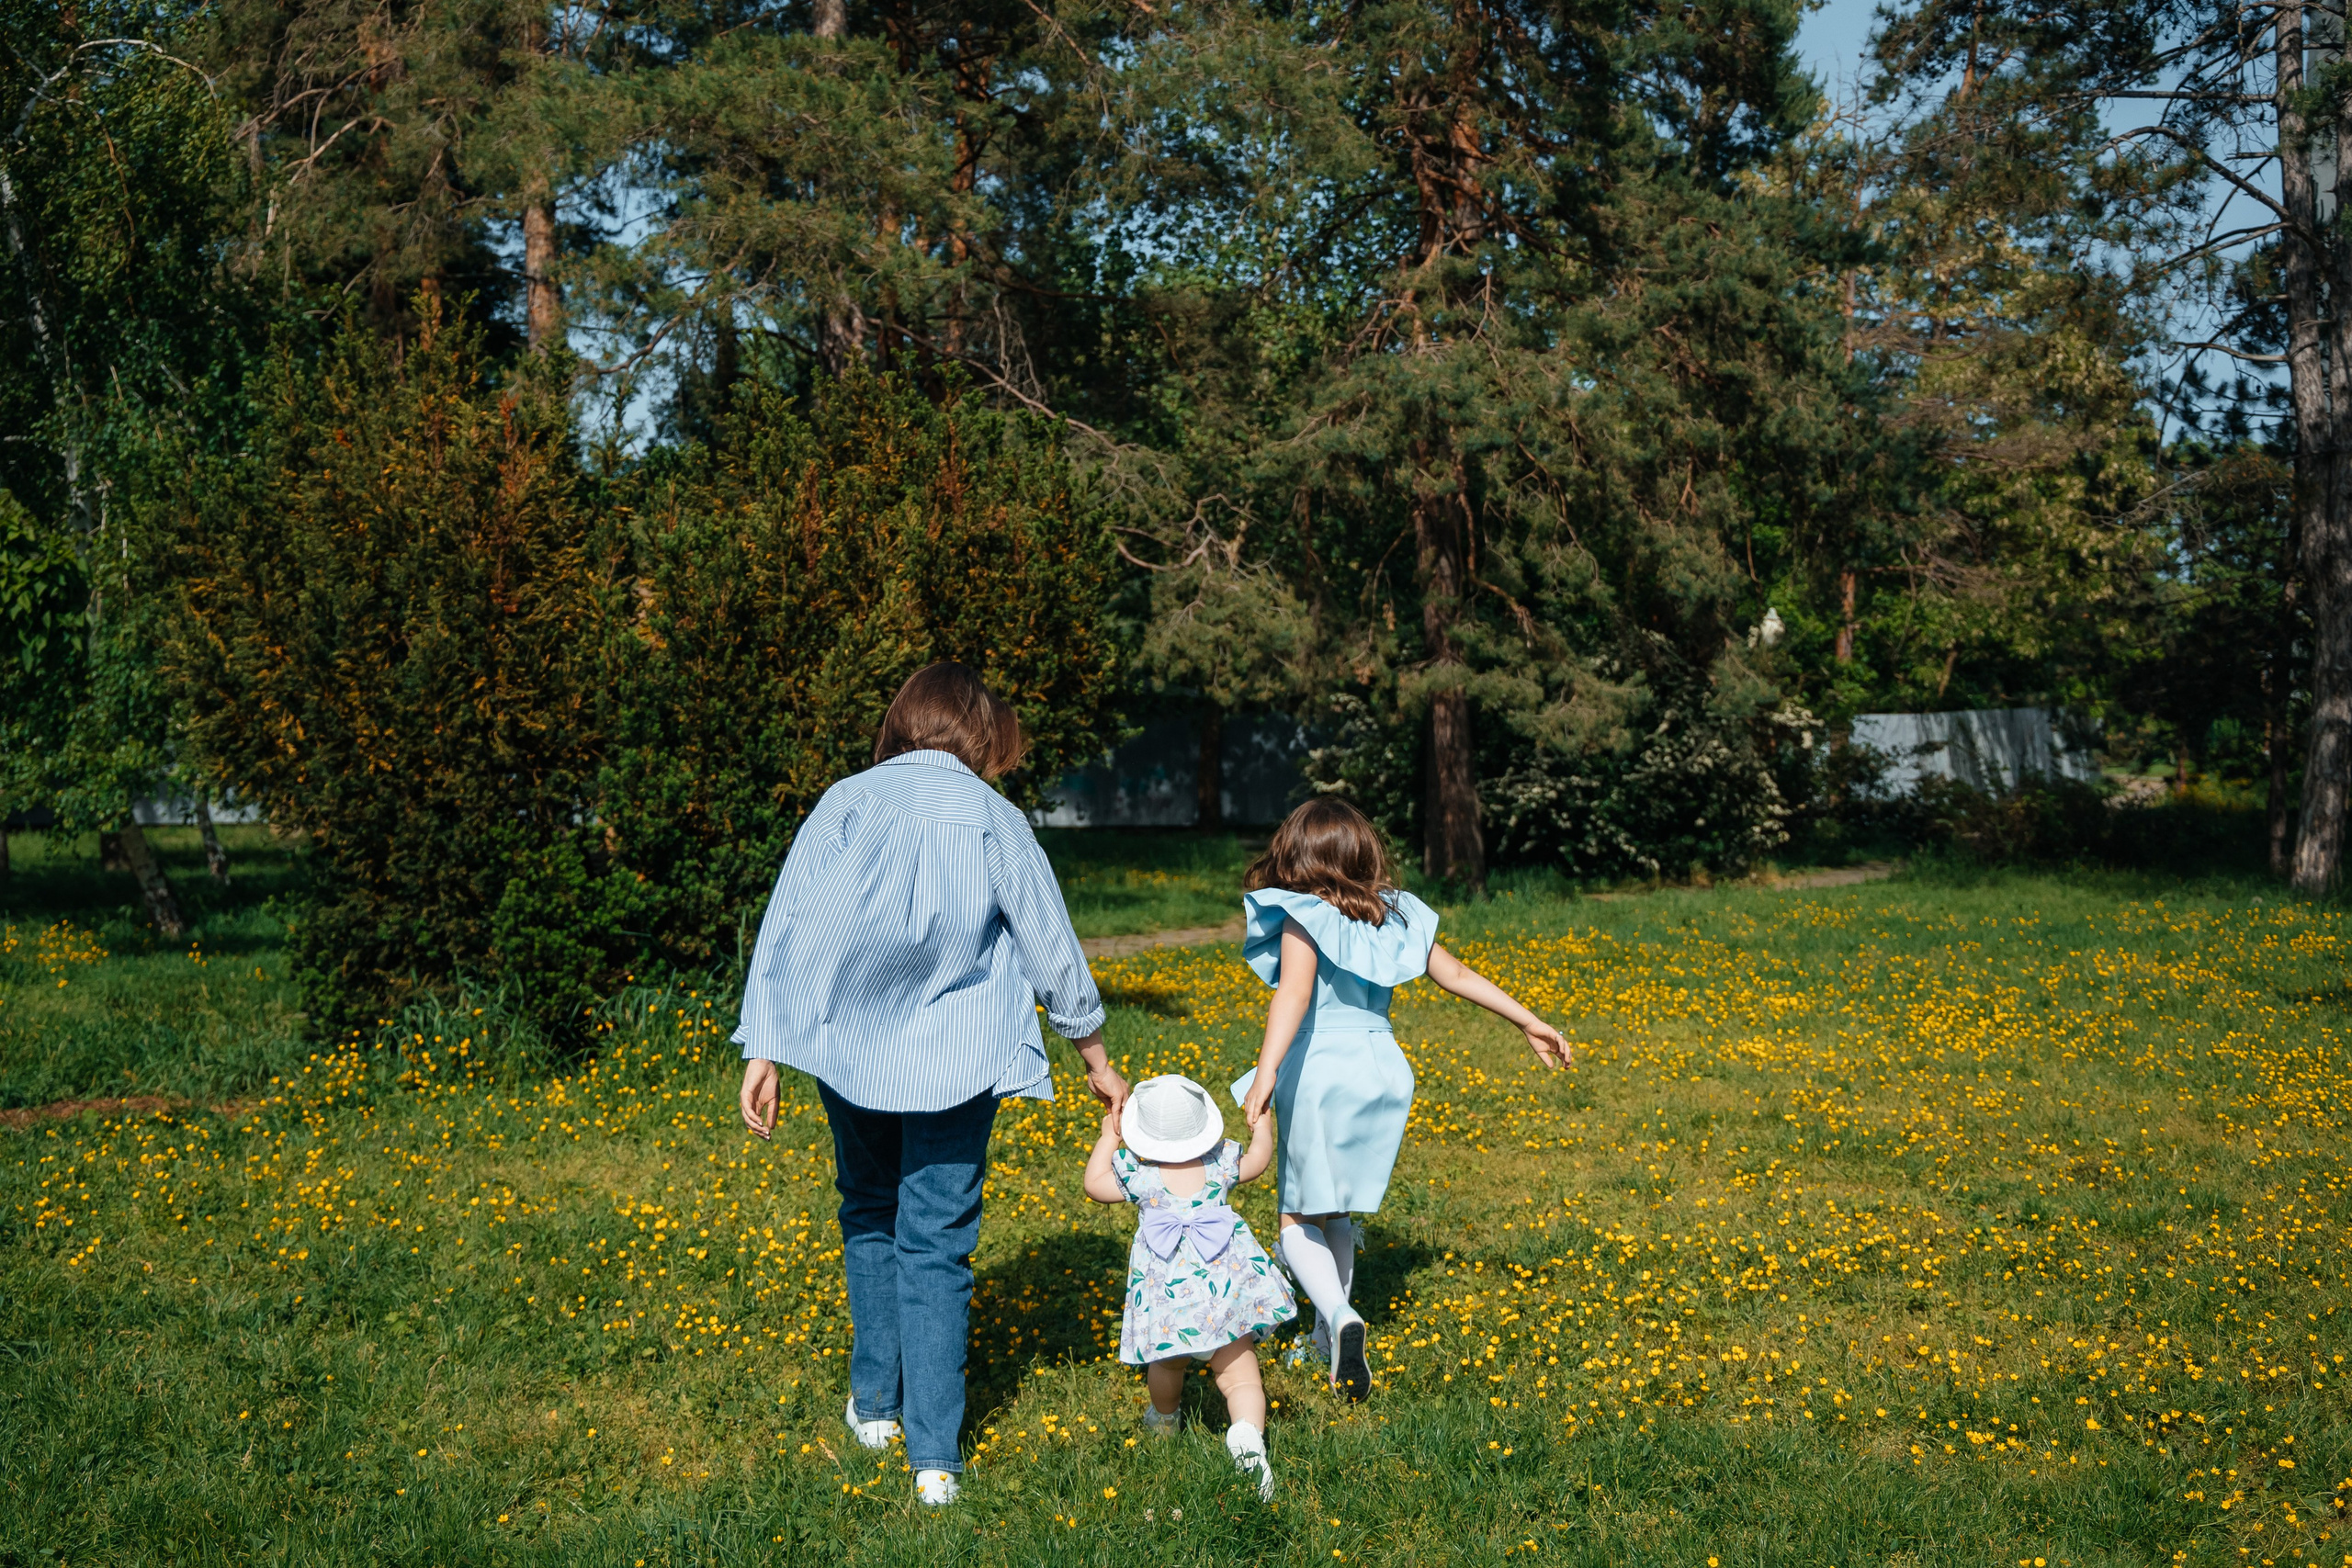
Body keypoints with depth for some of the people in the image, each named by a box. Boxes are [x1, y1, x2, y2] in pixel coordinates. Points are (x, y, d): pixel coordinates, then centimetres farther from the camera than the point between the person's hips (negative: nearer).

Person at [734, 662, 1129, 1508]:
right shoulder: (992, 817, 0)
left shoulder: (843, 802, 4)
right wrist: (1095, 1056, 16)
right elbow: (1051, 947, 5)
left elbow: (782, 928, -2)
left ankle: (874, 1405, 29)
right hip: (954, 1057, -2)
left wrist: (762, 1051, -1)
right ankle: (934, 1455, 1)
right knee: (936, 1244, 4)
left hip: (849, 1049, 2)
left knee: (869, 1216, 22)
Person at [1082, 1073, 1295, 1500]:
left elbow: (1094, 1185, 20)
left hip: (1167, 1293, 0)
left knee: (1167, 1363, 24)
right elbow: (1258, 1161, 29)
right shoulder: (1221, 1161, 9)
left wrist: (1107, 1139, 32)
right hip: (1226, 1286, 0)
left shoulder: (1135, 1170, 3)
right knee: (1238, 1373, -4)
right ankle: (1247, 1430, -28)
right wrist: (1262, 1127, 47)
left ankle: (1163, 1419, 48)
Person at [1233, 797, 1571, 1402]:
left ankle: (1341, 1319, -20)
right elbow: (1457, 974, 12)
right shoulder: (1395, 915, 8)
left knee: (1298, 1222, 3)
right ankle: (1327, 1336, 28)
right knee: (1334, 1213, 23)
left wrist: (1266, 1072, -36)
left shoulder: (1304, 918, -9)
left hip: (1320, 1074, -6)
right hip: (1384, 1069, 6)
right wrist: (1528, 1020, 19)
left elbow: (1293, 994, -25)